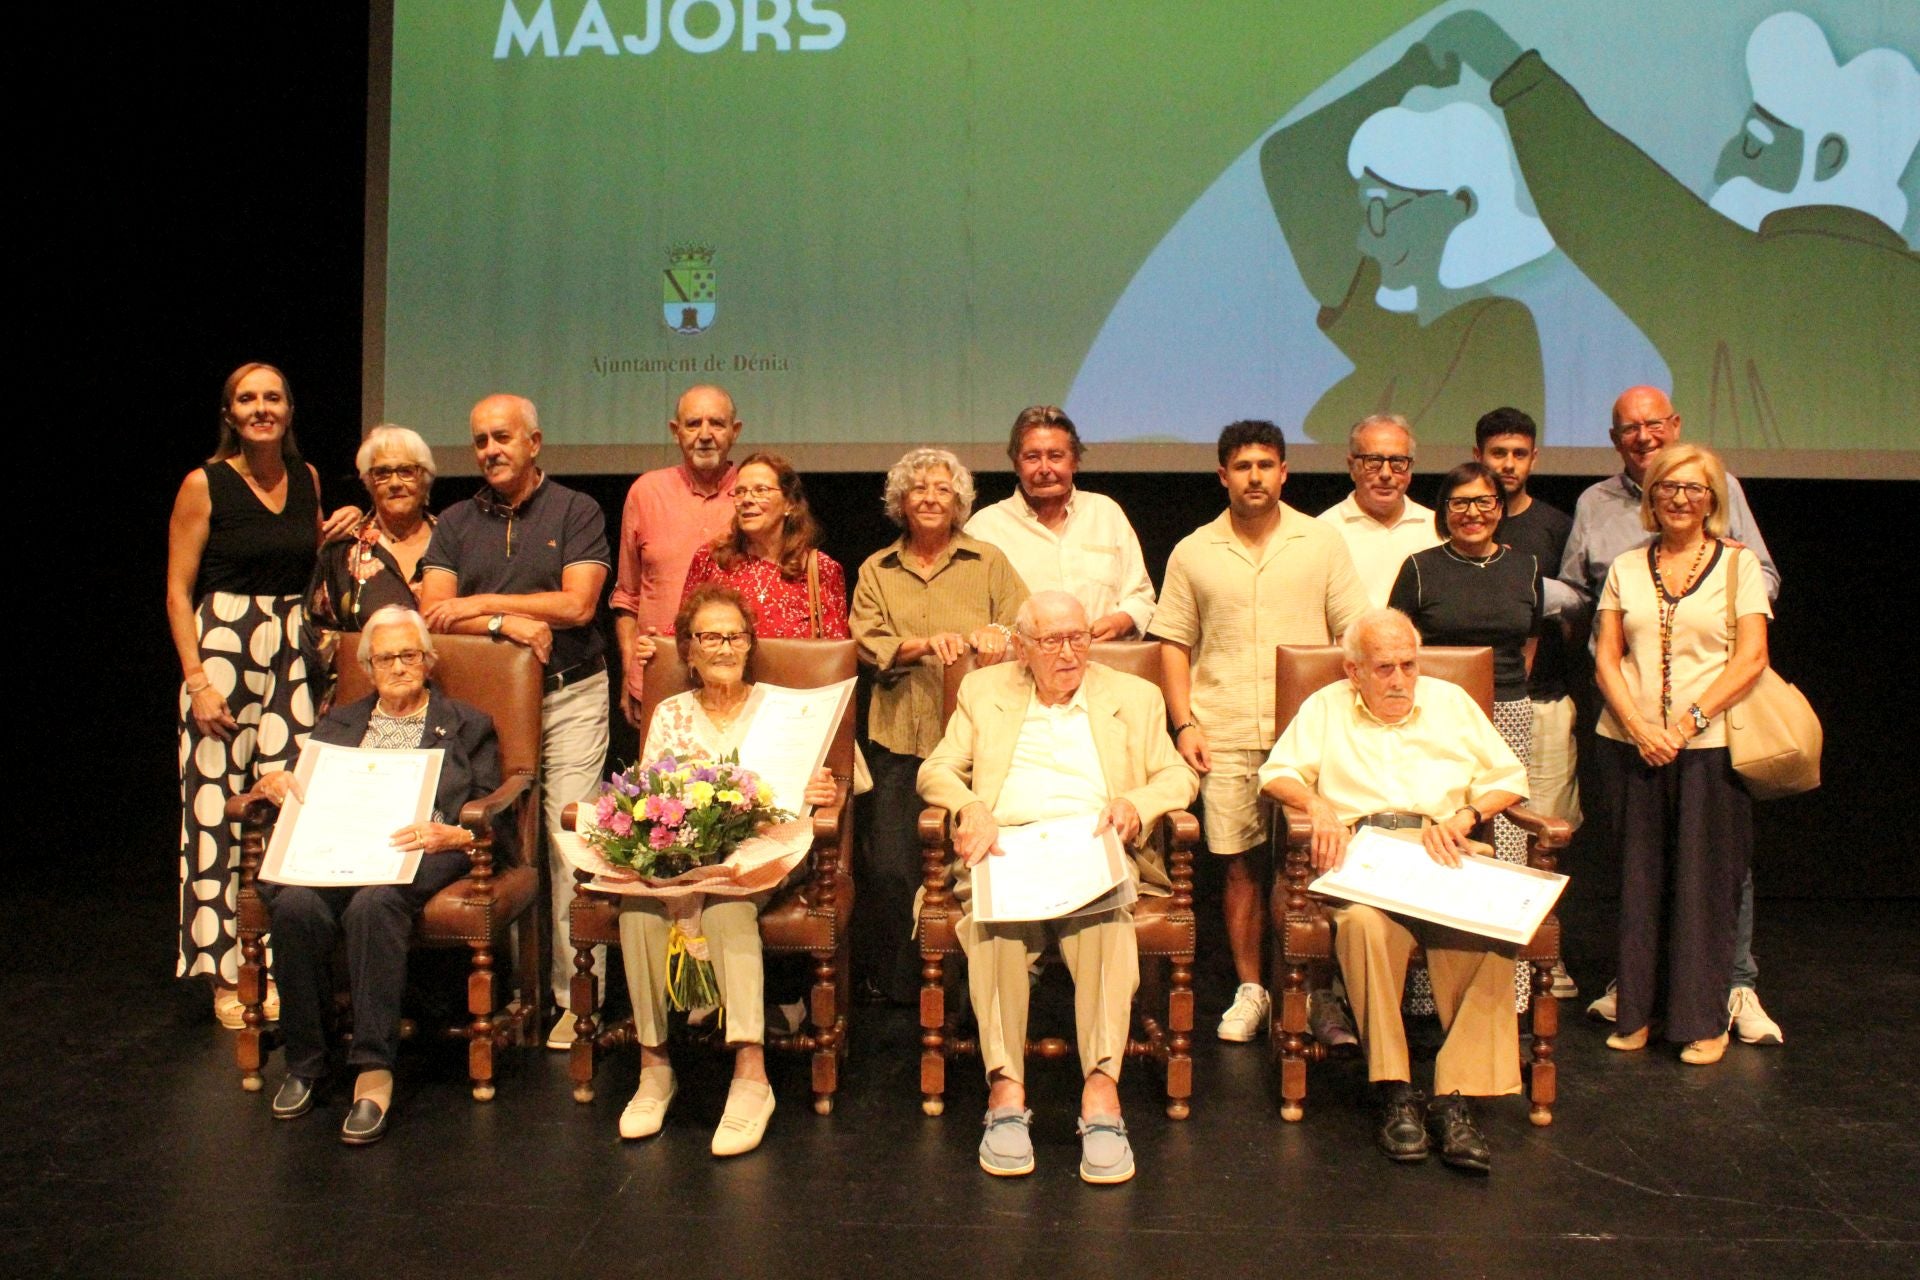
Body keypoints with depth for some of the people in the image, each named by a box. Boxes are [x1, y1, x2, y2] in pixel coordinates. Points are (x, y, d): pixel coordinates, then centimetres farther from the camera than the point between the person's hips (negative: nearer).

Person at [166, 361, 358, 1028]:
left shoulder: (307, 479, 10)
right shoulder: (204, 484, -4)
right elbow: (178, 592, -4)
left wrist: (336, 532, 5)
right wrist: (197, 680, -12)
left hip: (294, 648, 4)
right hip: (221, 649, -4)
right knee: (216, 810, -3)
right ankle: (225, 975, 8)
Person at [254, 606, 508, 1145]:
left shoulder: (468, 725, 21)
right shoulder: (338, 723, 31)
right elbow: (300, 792, 26)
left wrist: (452, 836, -11)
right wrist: (273, 782, 2)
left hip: (419, 852, -3)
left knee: (373, 903, -38)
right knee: (295, 904, -33)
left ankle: (374, 1070, -34)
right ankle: (304, 1061, -17)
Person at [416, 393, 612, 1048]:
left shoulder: (576, 511, 4)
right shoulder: (456, 523, 14)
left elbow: (578, 604, -7)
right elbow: (432, 613, 3)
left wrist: (480, 603, -5)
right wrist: (505, 623, -13)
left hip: (571, 695, -3)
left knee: (569, 842, -8)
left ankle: (575, 995, -2)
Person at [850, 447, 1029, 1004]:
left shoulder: (988, 562, 11)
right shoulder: (876, 571, 14)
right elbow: (870, 644, 0)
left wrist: (999, 634, -20)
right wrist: (926, 645, -18)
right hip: (900, 738, 1)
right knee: (889, 864, -8)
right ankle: (893, 982, 10)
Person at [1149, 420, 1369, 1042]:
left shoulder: (1322, 542, 6)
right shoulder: (1193, 553, 8)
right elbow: (1174, 643, 9)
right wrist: (1184, 724, -1)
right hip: (1224, 735, 1)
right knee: (1239, 863, 5)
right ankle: (1250, 990, 17)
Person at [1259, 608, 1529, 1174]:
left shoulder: (1450, 701, 25)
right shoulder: (1326, 708, 23)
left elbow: (1508, 776, 19)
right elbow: (1278, 773, 12)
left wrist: (1464, 816, 0)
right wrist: (1318, 804, -9)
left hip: (1446, 855, 1)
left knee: (1491, 928, -33)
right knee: (1365, 922, -37)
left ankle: (1455, 1097, -29)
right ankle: (1393, 1091, -28)